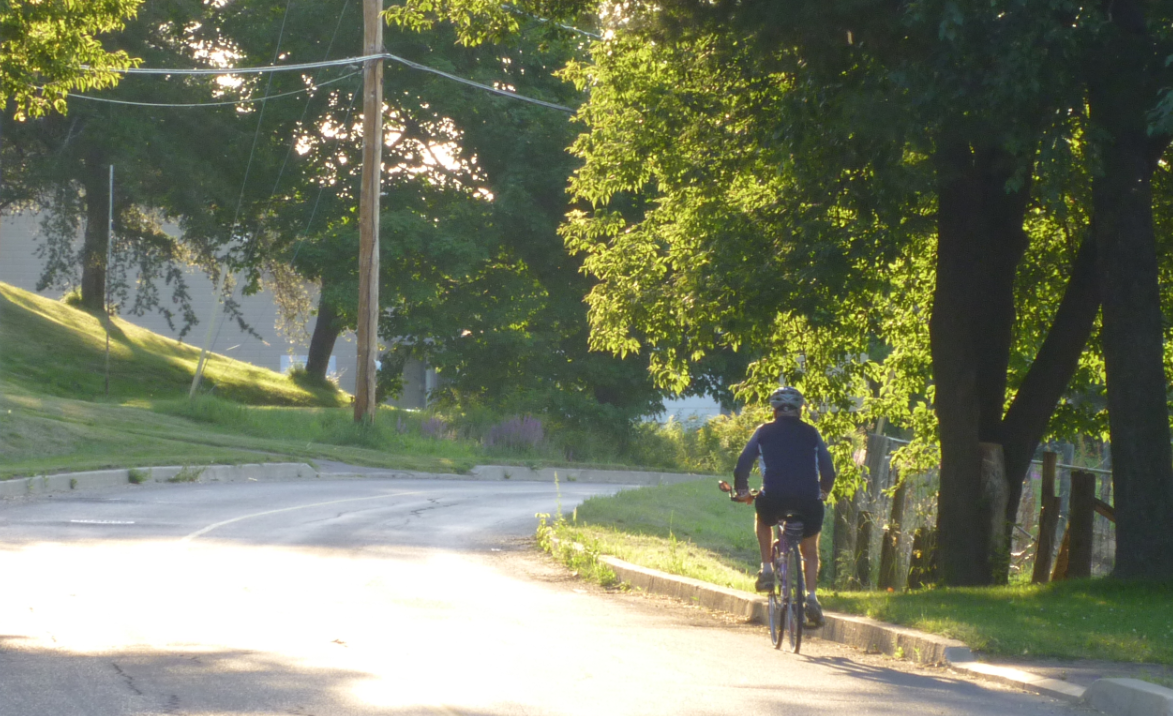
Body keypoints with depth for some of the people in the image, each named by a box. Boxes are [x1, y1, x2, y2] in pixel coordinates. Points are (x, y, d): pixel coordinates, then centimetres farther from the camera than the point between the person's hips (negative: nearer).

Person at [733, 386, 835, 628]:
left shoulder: (764, 432, 12)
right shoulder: (811, 434, 14)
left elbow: (742, 465, 10)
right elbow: (828, 470, 14)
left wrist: (741, 490, 27)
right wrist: (823, 491, 32)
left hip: (774, 499, -1)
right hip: (808, 500, 1)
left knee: (762, 519, 35)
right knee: (810, 551, 20)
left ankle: (767, 569, 19)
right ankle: (812, 597, -1)